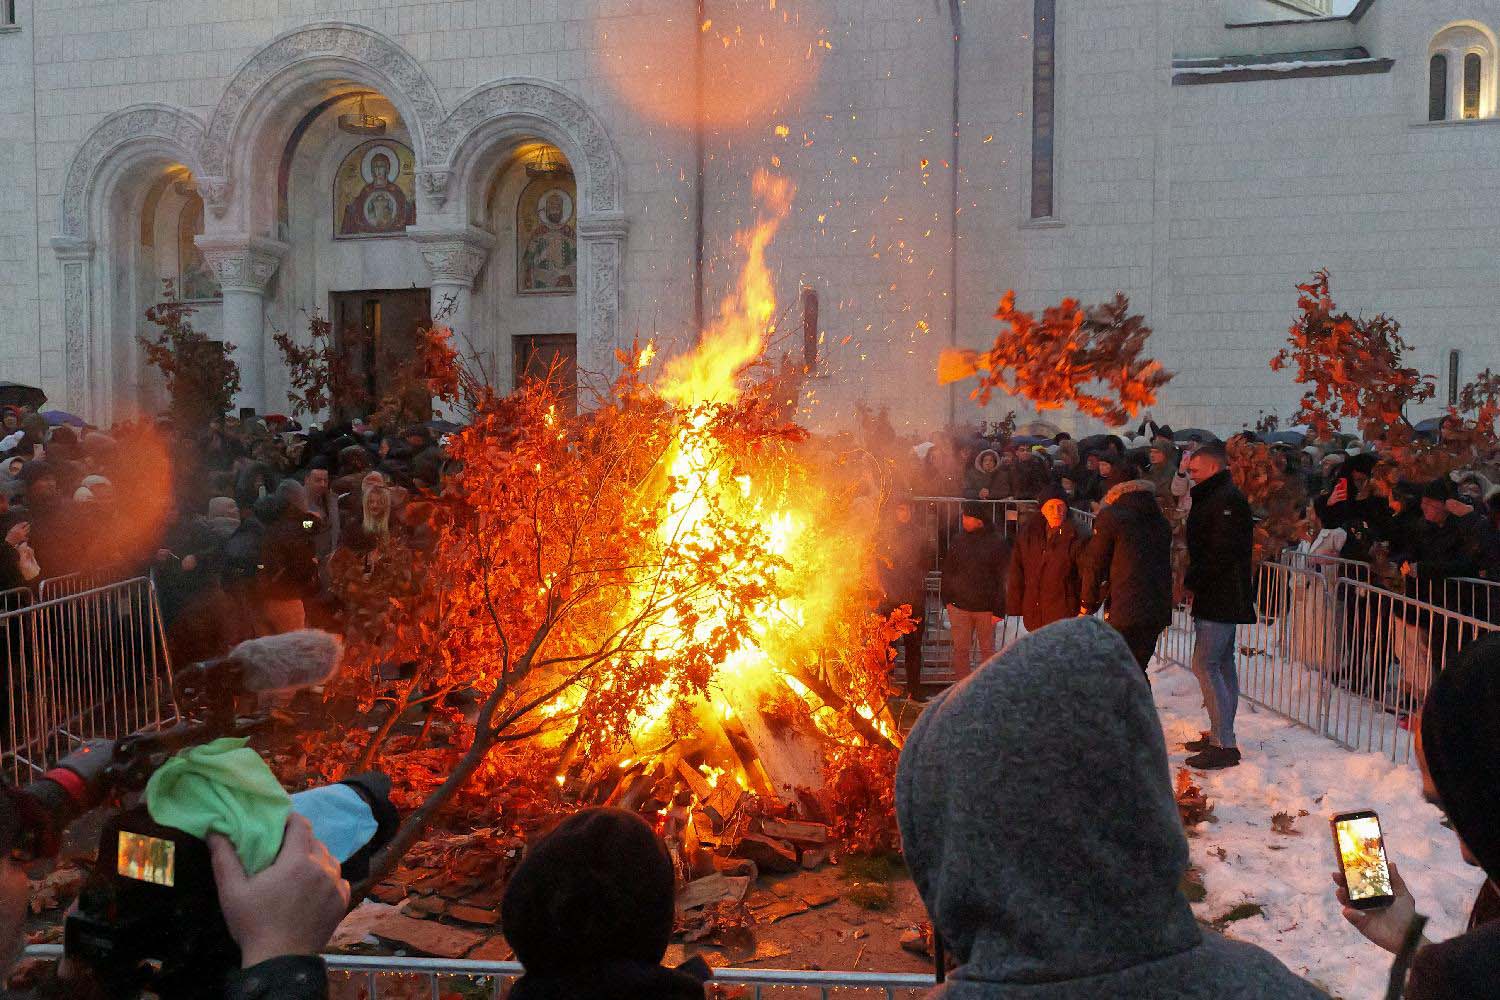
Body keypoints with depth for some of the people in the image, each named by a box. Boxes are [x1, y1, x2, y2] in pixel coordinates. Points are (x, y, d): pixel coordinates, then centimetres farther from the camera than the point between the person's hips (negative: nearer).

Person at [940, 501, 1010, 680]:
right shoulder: (958, 540, 5)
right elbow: (947, 571, 11)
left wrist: (999, 609, -11)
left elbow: (1003, 578, -6)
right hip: (959, 605, 3)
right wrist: (947, 598, 2)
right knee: (961, 649, 6)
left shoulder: (998, 542, -5)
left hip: (986, 607, -2)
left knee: (987, 649, 10)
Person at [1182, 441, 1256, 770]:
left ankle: (1224, 744, -9)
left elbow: (1222, 553, -23)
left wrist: (1191, 582, -14)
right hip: (1223, 598, 11)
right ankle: (1221, 735, 23)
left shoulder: (1227, 500, -16)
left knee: (1205, 665, -11)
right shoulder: (1215, 497, 17)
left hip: (1220, 599, -11)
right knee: (1223, 665, 14)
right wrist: (1194, 581, 10)